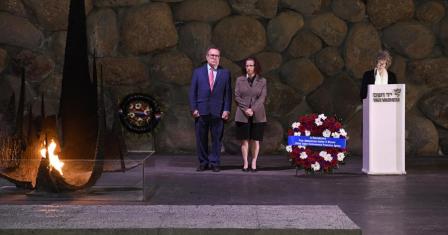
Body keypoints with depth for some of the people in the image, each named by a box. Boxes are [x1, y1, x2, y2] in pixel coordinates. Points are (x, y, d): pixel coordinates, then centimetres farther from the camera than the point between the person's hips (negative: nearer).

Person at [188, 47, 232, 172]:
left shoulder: (225, 73, 9)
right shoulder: (198, 72, 9)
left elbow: (228, 93, 6)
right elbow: (192, 92, 7)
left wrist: (227, 109, -4)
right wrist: (193, 108, -3)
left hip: (218, 111, 0)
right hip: (201, 111, 0)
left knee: (217, 138, 2)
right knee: (201, 138, 4)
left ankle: (214, 163, 10)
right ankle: (203, 162, 14)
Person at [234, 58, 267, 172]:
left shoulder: (262, 81, 6)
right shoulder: (240, 80, 8)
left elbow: (262, 98, -2)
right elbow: (237, 96, 2)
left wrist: (252, 109, -14)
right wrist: (246, 109, -11)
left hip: (257, 115, 0)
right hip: (243, 115, 0)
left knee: (255, 140, 0)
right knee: (244, 140, 0)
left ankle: (254, 163, 6)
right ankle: (245, 163, 3)